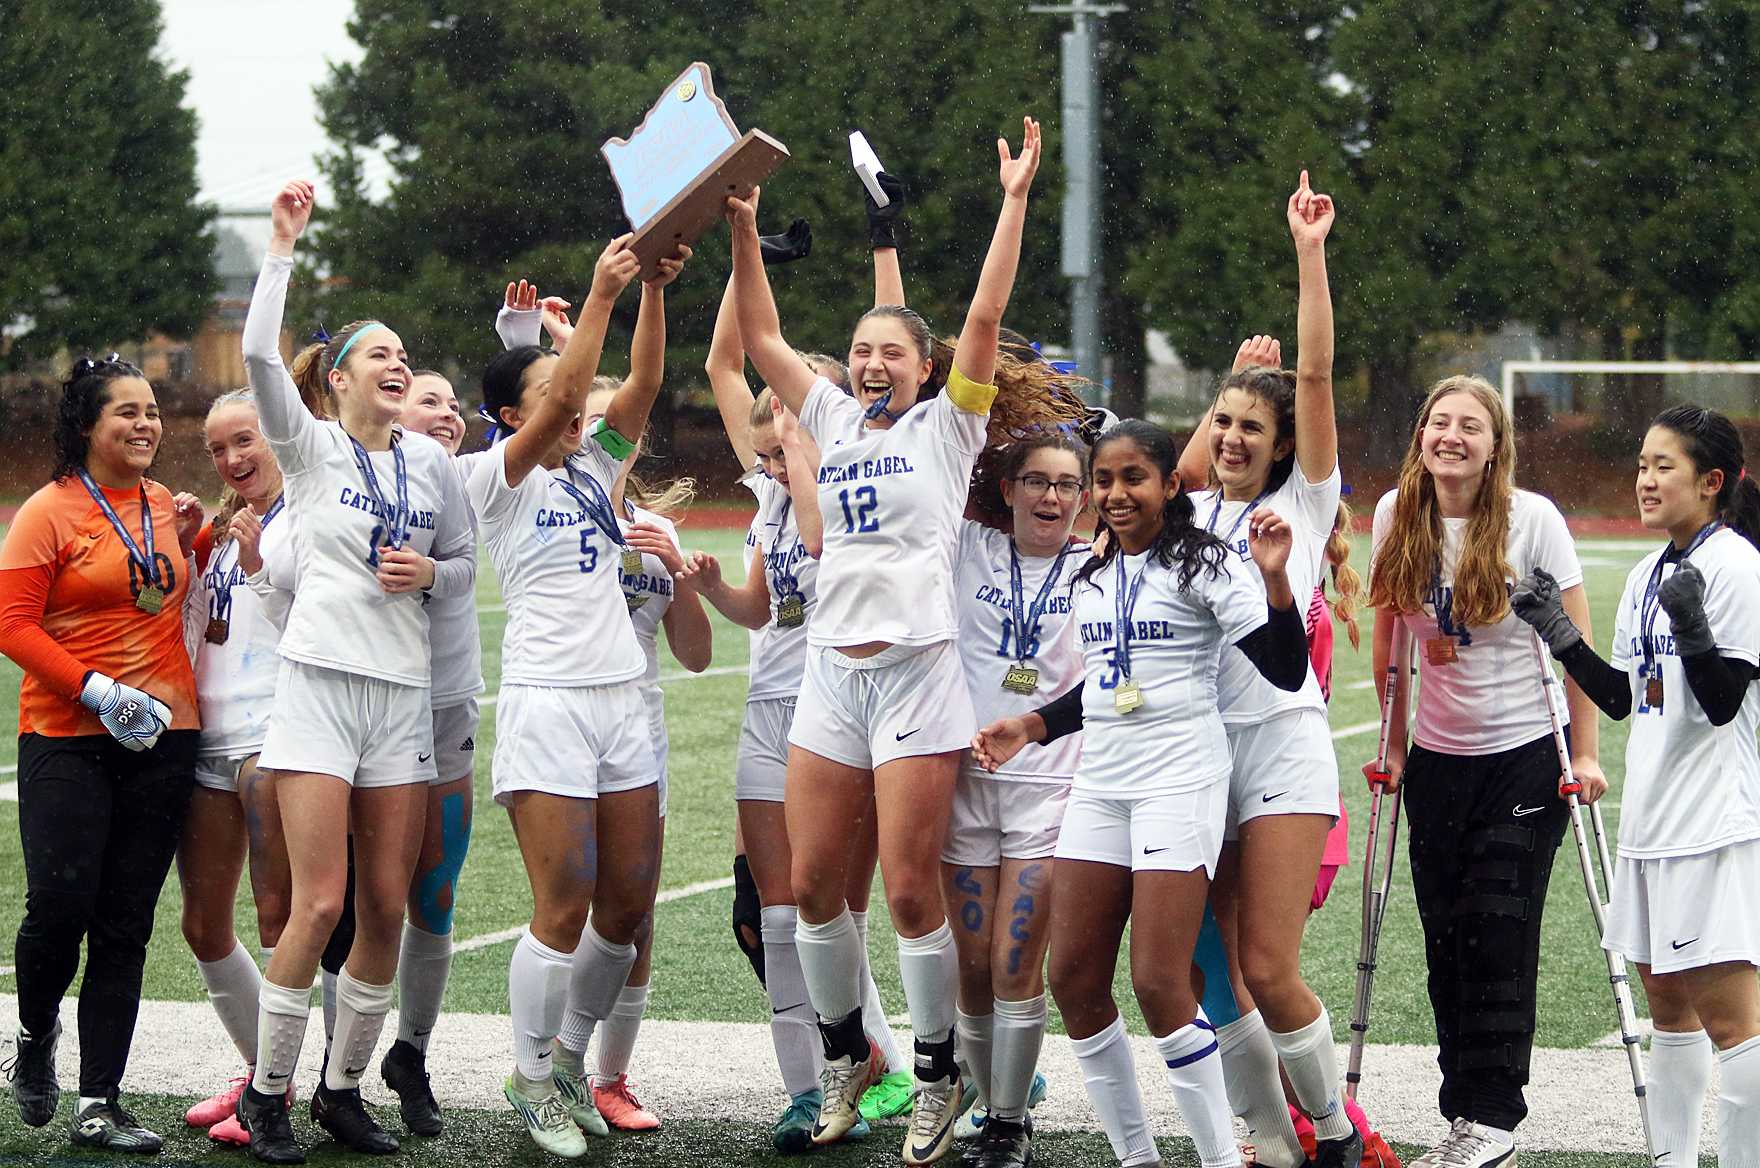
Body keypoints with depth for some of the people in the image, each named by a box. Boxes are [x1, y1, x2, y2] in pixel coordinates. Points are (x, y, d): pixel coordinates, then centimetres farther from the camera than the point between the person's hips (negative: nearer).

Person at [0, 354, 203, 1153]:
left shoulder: (166, 509, 11)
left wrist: (192, 541, 5)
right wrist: (97, 691, -18)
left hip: (164, 741, 5)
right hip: (67, 741, -4)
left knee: (126, 927, 3)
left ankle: (99, 1104, 6)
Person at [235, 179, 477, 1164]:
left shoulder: (432, 462, 12)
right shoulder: (311, 447, 2)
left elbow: (466, 561, 18)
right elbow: (260, 354, -13)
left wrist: (430, 573, -4)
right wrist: (283, 247, -14)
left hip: (403, 693, 4)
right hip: (320, 680, -4)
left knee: (387, 905, 2)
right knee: (320, 904, -11)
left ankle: (345, 1087, 14)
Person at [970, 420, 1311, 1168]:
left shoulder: (1202, 564, -6)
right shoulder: (1093, 579, 14)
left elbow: (1286, 672, -12)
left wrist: (1273, 578, -25)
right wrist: (1032, 726, 13)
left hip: (1179, 778, -7)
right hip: (1100, 783, 7)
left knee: (1158, 985, -14)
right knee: (1073, 980, 3)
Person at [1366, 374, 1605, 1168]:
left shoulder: (1532, 520, -10)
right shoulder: (1396, 517, 0)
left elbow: (1575, 644, -7)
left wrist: (1586, 754, -10)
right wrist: (1393, 744, 11)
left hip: (1526, 754, -4)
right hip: (1437, 759, 4)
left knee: (1500, 935, -8)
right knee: (1447, 939, 3)